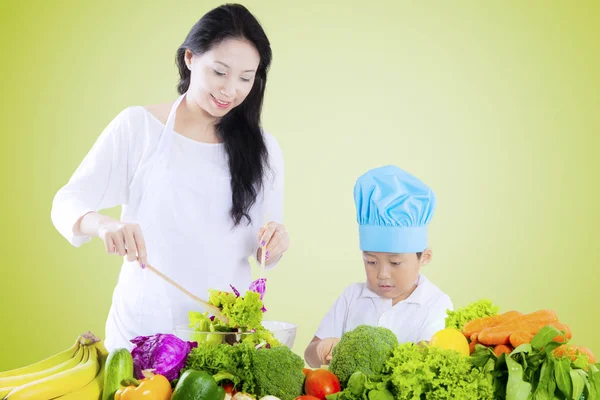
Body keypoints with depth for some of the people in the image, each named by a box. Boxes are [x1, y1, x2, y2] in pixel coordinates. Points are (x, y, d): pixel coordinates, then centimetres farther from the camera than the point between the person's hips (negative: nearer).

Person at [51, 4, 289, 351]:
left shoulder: (262, 149, 5)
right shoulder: (138, 126, -3)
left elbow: (264, 254, 10)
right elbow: (67, 204, -5)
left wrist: (275, 242, -13)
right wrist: (104, 225, -27)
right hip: (142, 326, -1)